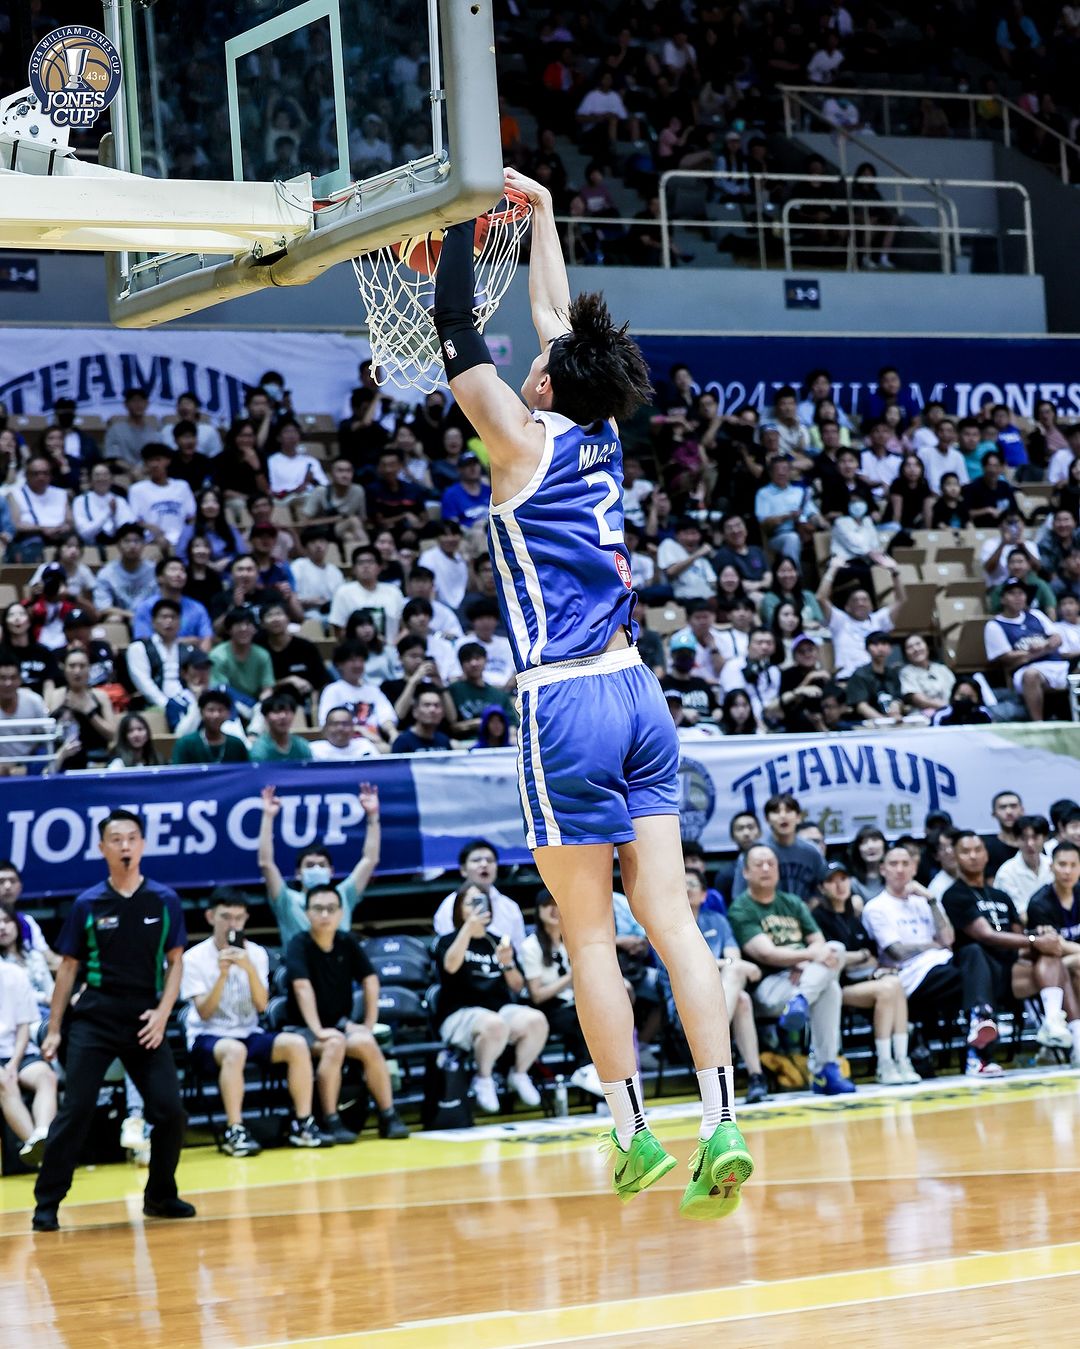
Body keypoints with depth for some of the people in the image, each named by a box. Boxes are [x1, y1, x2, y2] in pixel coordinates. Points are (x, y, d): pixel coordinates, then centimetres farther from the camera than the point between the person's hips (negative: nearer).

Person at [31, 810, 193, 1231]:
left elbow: (174, 961, 8)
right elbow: (68, 967, 6)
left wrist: (162, 1013, -6)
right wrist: (53, 1030, 3)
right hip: (93, 1020, -1)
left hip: (145, 1023, 1)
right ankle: (47, 1203, 0)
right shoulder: (87, 904, 1)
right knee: (75, 1111, -7)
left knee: (170, 1111, -4)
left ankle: (159, 1196, 15)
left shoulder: (165, 901, 4)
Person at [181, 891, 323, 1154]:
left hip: (248, 1033, 4)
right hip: (207, 1036, -4)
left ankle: (302, 1125, -16)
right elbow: (204, 1012, -14)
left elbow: (261, 1005, -7)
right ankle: (234, 1132, -36)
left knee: (297, 1044, -23)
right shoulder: (194, 959, -7)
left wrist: (249, 969, -22)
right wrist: (222, 974, -26)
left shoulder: (256, 953, 3)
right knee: (235, 1050, -39)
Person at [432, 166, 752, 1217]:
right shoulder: (600, 433, 11)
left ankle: (632, 1132, 3)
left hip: (566, 703, -6)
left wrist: (466, 211, 11)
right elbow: (559, 319, 25)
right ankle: (721, 1124, -6)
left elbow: (456, 329, 1)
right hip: (637, 694, 6)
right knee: (669, 917, 0)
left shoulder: (526, 442, -5)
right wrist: (538, 209, 35)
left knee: (589, 935, 1)